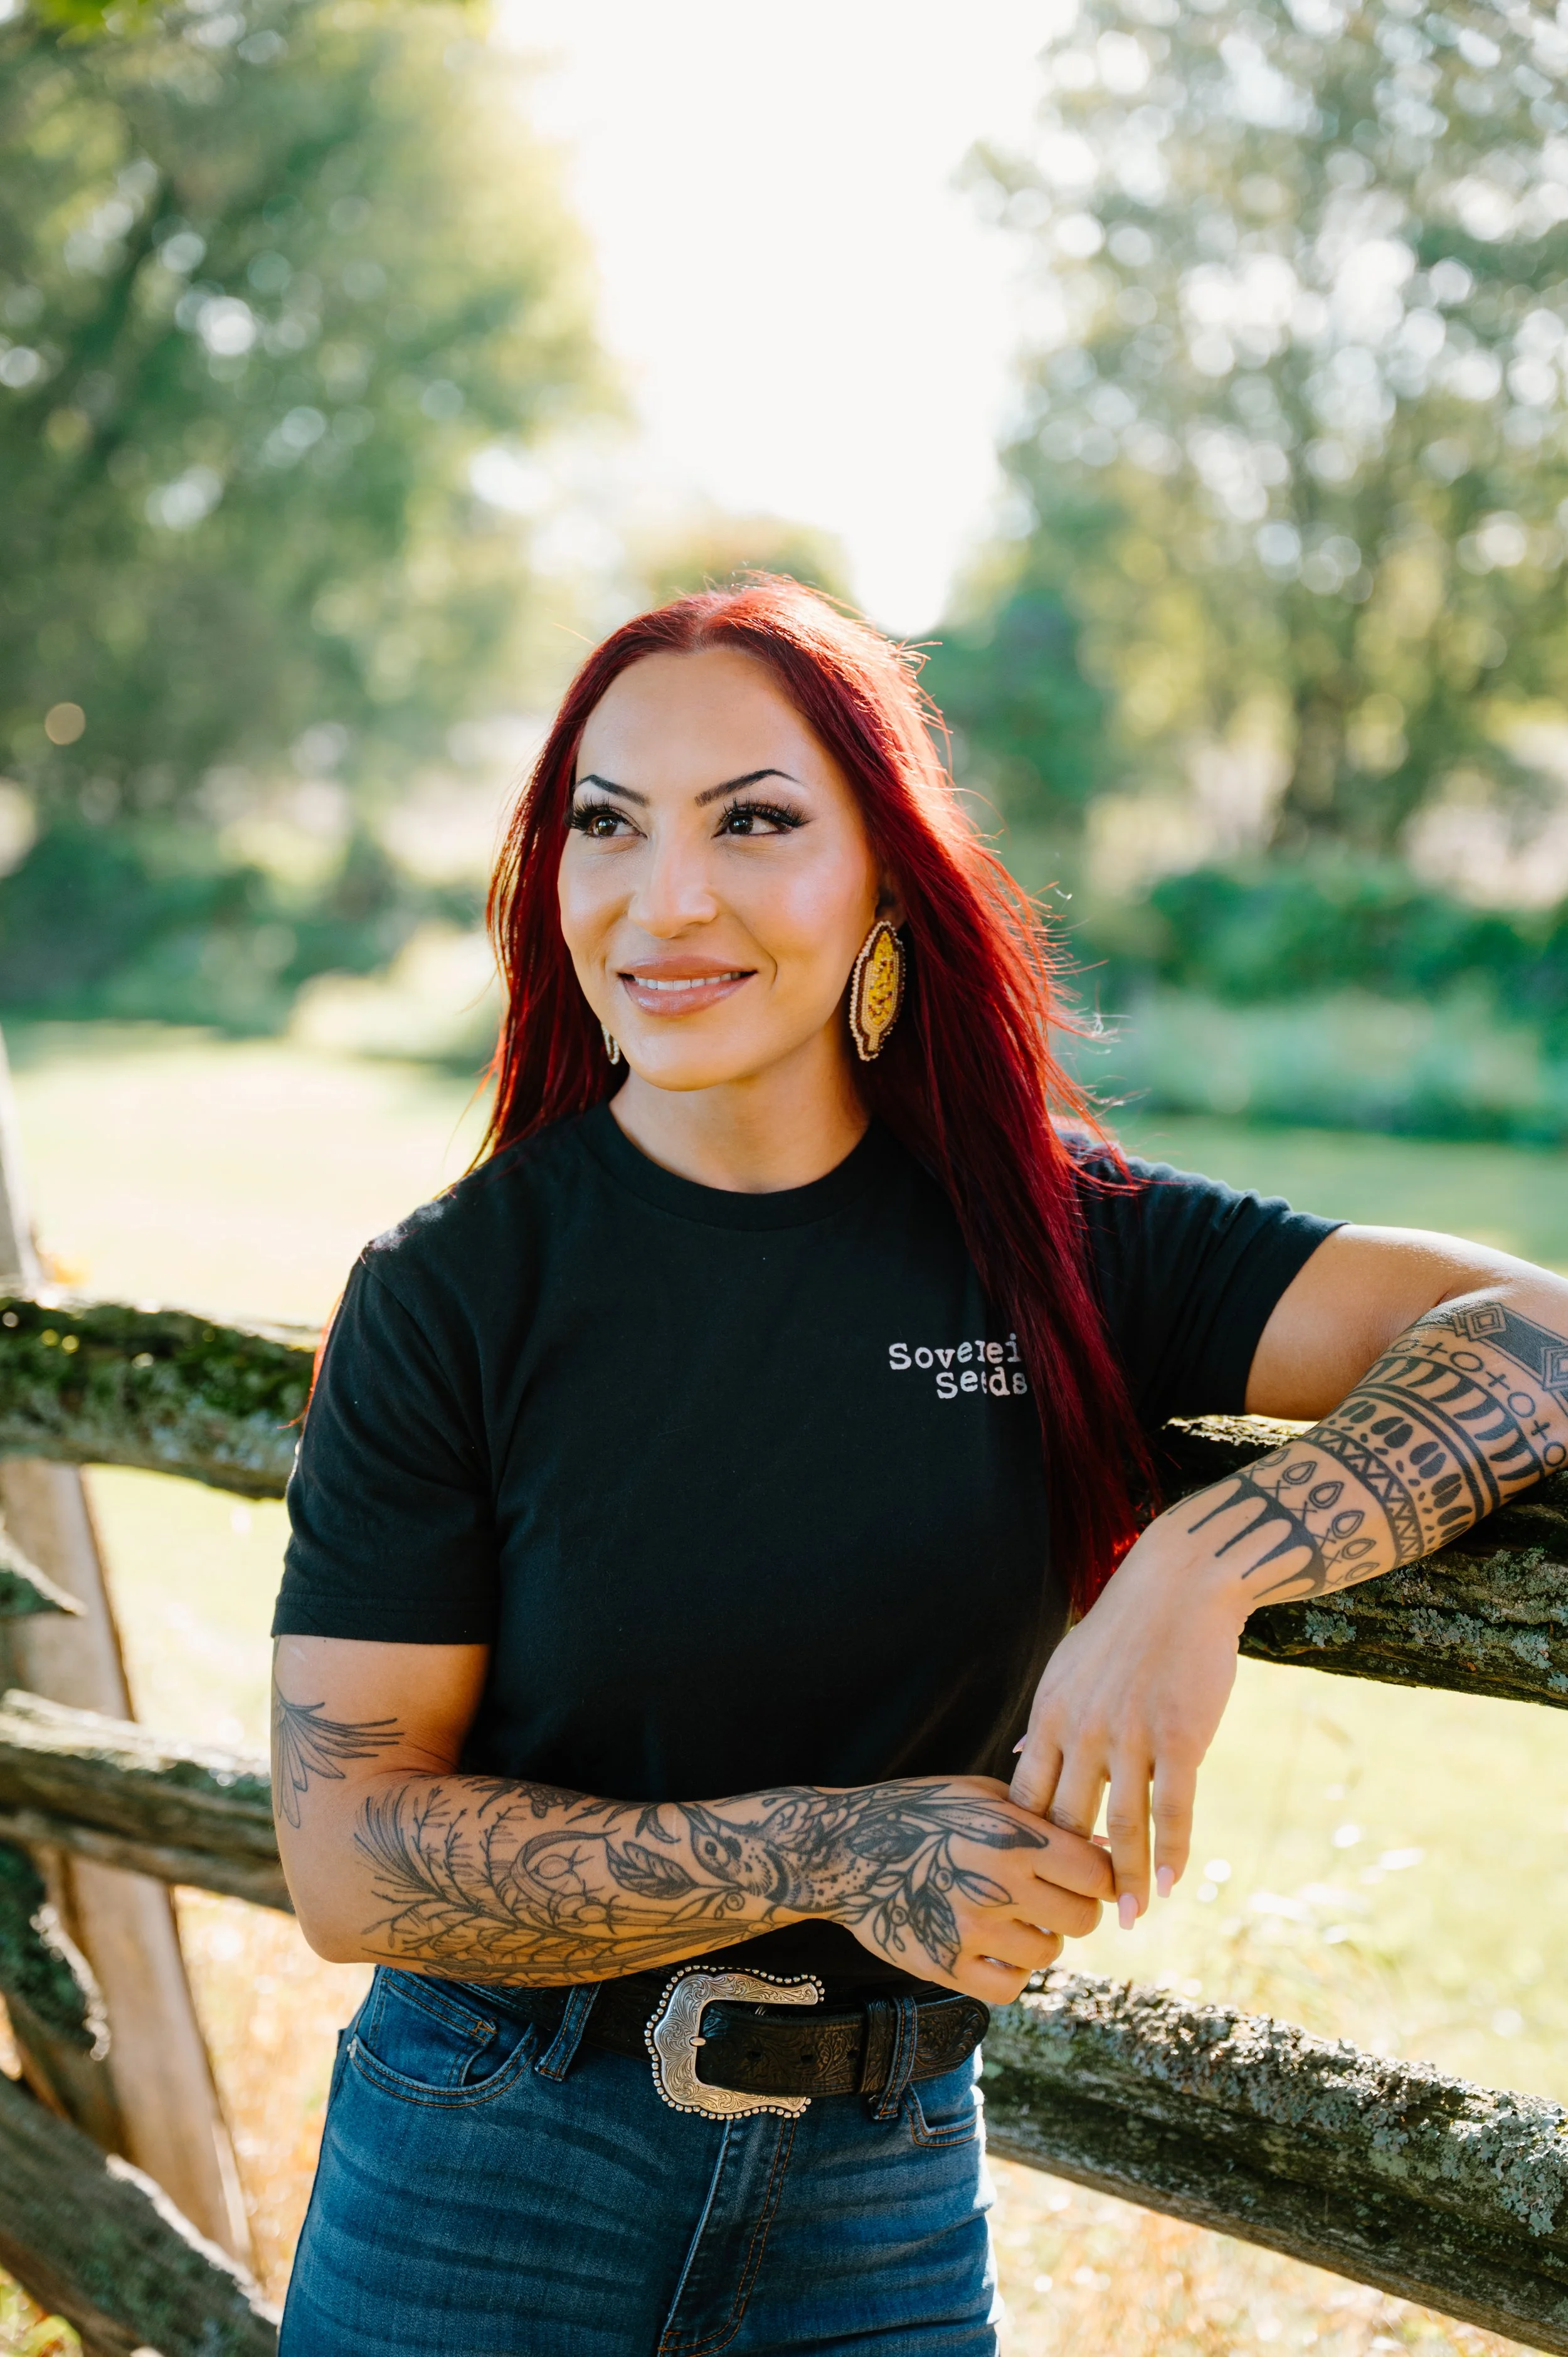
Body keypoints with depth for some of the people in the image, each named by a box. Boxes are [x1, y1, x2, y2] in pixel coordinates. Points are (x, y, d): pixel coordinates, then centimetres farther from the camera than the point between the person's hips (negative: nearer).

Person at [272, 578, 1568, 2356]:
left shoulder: (1046, 1232, -6)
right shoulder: (448, 1294, -11)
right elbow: (347, 1855, -13)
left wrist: (1197, 1571, -30)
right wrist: (832, 1853, -23)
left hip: (892, 2188, 2)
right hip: (492, 2179, -1)